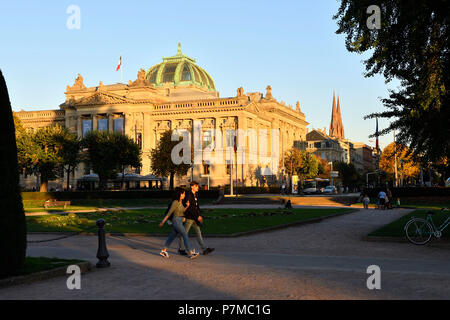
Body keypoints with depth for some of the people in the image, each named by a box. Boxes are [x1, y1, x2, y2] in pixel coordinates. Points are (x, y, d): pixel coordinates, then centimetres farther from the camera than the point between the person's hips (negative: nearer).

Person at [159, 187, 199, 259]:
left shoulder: (180, 202, 9)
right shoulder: (175, 202, -17)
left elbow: (182, 211, 16)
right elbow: (169, 213, -14)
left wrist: (187, 206, -2)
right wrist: (163, 222, -10)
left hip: (180, 221, 9)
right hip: (176, 221, -9)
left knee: (172, 236, 17)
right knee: (185, 236, -11)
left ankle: (163, 251, 26)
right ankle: (191, 253, -12)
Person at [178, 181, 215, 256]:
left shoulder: (195, 195, 13)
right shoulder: (188, 195, -15)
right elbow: (189, 208, -20)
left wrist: (199, 215, 10)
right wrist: (197, 216, -19)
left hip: (195, 218, 8)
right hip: (189, 218, -8)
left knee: (199, 233, 3)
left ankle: (204, 249, 1)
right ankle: (181, 249, 16)